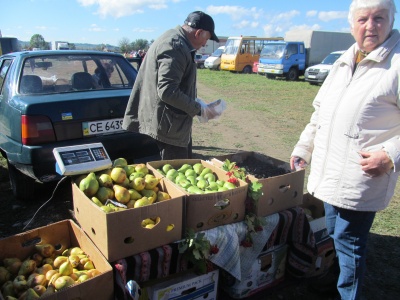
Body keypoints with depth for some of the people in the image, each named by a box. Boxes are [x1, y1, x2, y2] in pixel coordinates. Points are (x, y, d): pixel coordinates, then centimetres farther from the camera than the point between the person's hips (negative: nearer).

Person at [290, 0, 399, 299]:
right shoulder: (344, 62, 13)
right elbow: (320, 112, 19)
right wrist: (303, 148, 18)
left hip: (360, 179, -7)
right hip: (329, 173, 8)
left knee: (348, 244, 3)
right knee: (332, 237, 22)